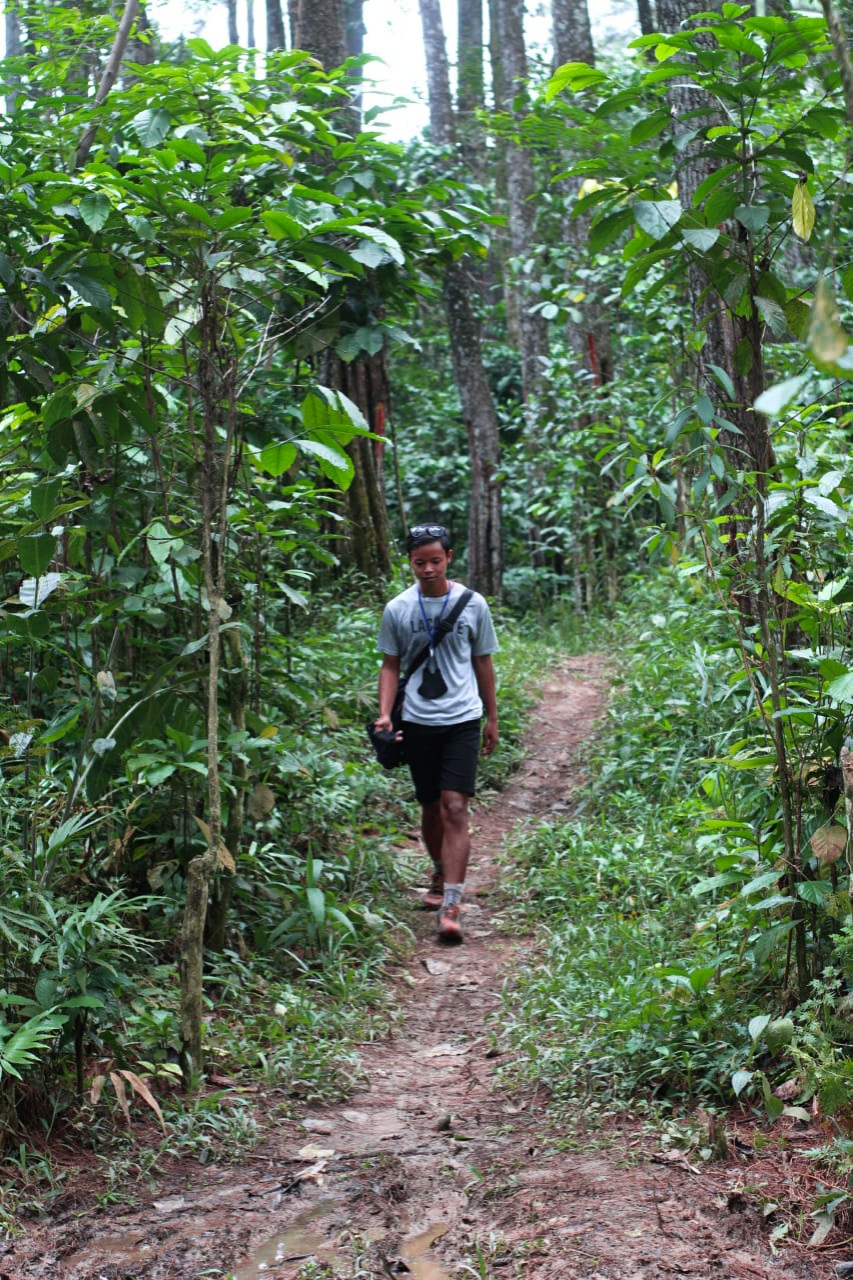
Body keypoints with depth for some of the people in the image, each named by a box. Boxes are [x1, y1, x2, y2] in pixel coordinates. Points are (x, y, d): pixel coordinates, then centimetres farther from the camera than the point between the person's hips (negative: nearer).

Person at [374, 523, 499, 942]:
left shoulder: (472, 605, 1)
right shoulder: (397, 609, 2)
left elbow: (482, 662, 10)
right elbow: (391, 665, 9)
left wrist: (492, 718, 14)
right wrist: (384, 714, -4)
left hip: (462, 720, -2)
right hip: (418, 722, 2)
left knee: (455, 809, -12)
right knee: (431, 808, 13)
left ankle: (450, 907, -16)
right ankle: (441, 875, 39)